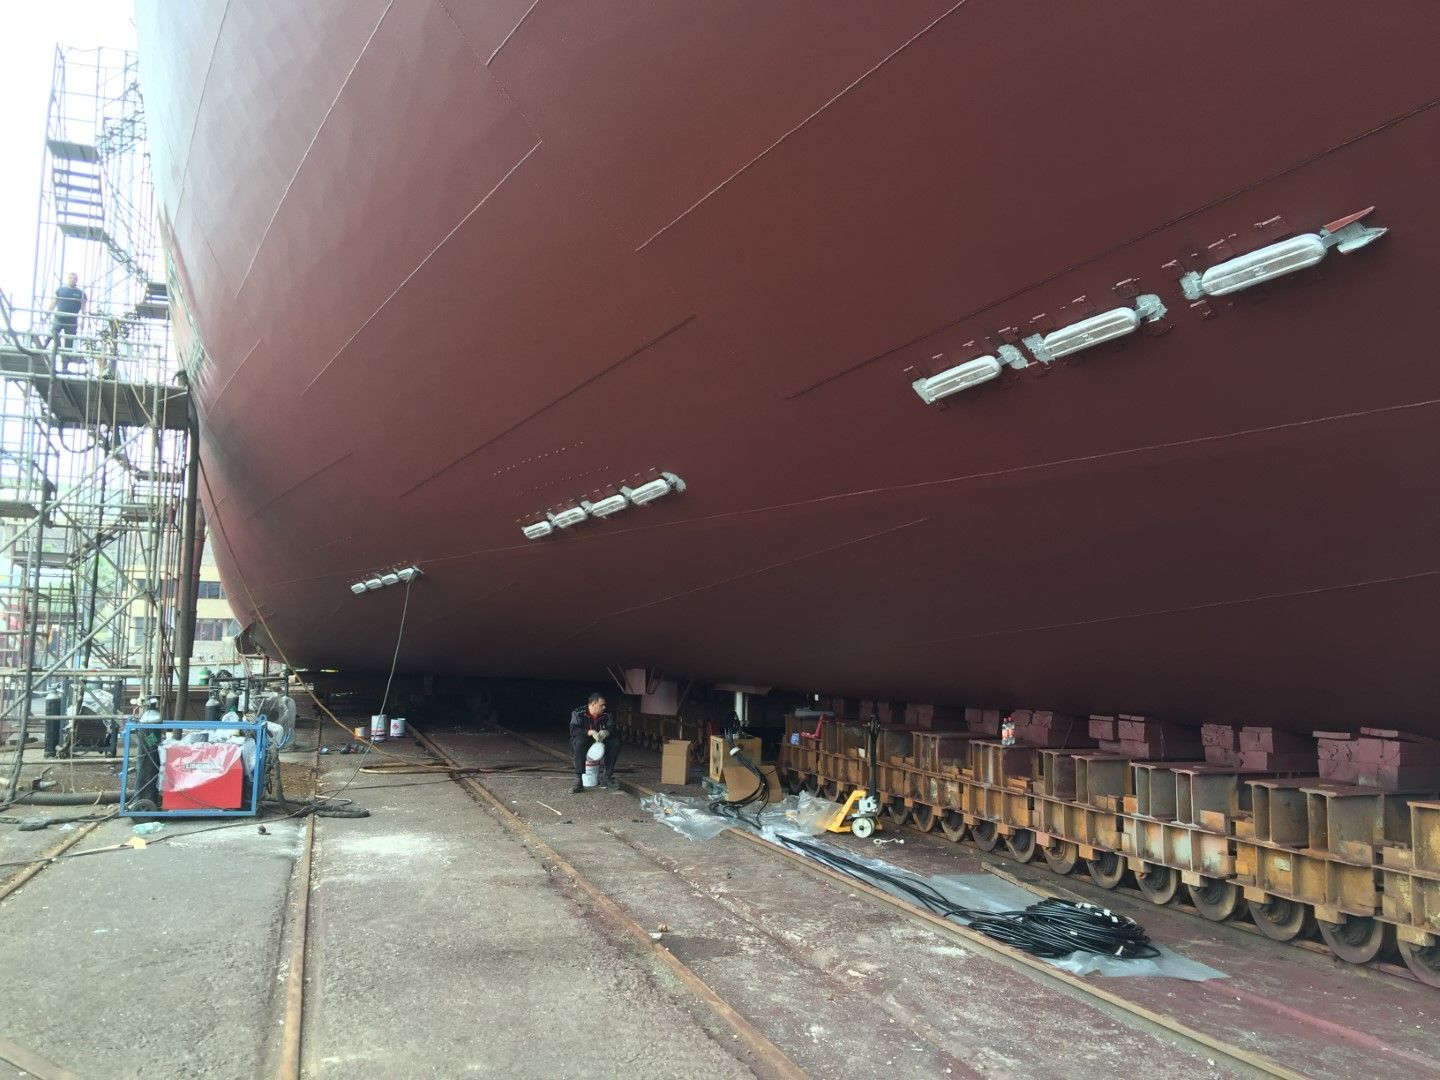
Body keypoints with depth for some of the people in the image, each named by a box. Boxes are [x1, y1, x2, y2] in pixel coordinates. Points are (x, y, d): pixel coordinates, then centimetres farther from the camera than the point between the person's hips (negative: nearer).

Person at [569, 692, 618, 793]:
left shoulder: (607, 714, -2)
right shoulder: (578, 713, -13)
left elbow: (612, 728, -8)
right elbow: (573, 730, -25)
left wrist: (606, 732, -34)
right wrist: (591, 732, -38)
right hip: (584, 741, -4)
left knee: (615, 743, -21)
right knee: (579, 741, -38)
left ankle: (606, 777, -14)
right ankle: (578, 782, -40)